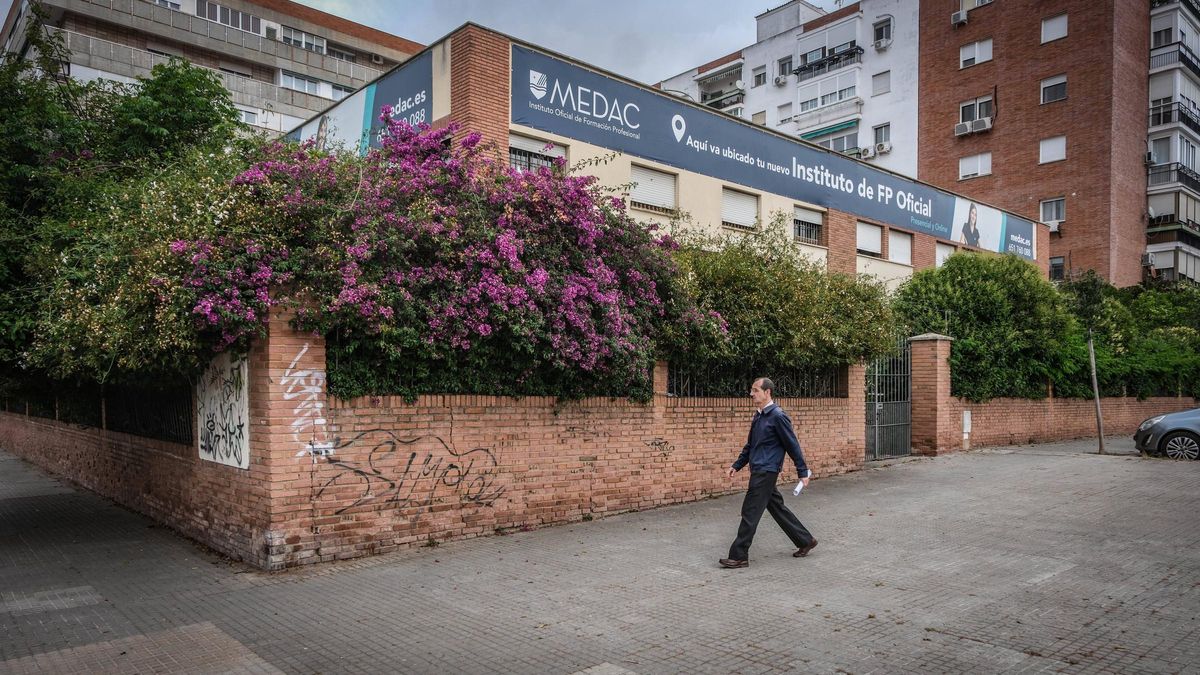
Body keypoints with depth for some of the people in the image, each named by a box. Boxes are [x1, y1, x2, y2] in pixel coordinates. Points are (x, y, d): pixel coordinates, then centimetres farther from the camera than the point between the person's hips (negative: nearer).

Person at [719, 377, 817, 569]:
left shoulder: (778, 416, -14)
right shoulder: (758, 416, 13)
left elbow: (793, 446, -11)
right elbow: (750, 445, 21)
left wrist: (803, 472, -8)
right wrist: (737, 465, 19)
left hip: (766, 472, -9)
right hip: (759, 472, 9)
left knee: (750, 512, -7)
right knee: (777, 508, 17)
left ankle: (739, 556, -1)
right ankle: (805, 541, 30)